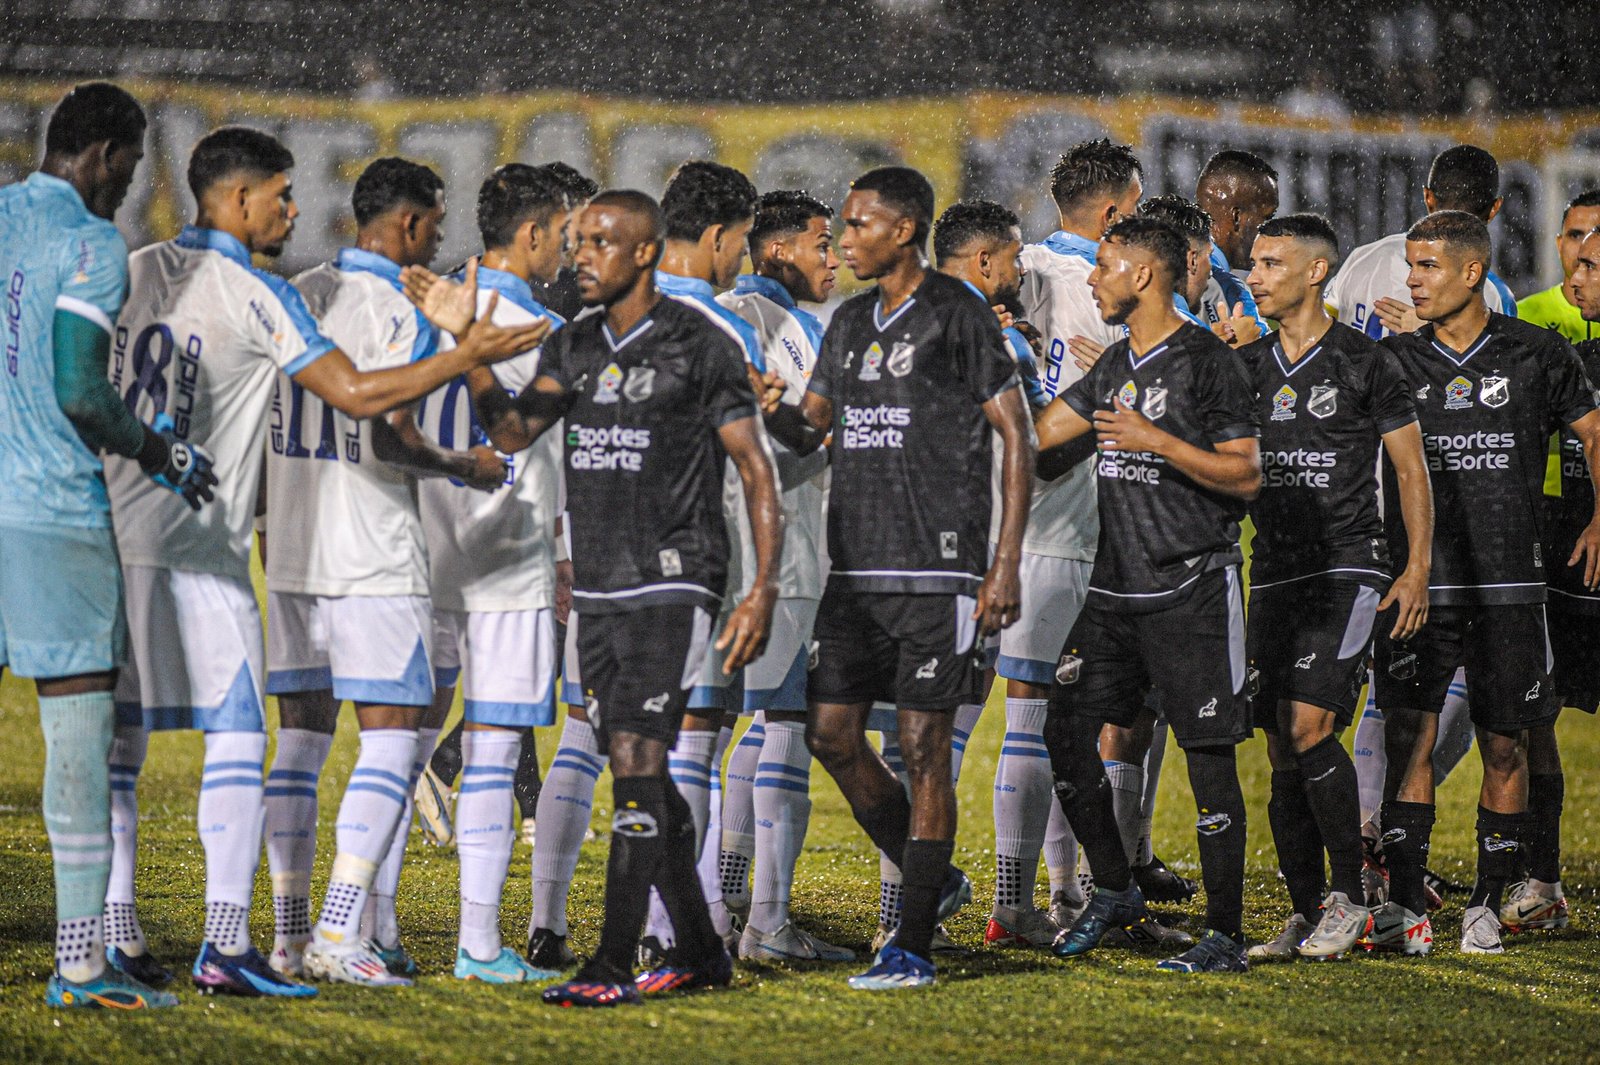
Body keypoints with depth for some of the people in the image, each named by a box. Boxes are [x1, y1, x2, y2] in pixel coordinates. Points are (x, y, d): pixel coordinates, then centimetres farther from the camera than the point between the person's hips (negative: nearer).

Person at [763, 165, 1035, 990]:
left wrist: (1006, 566, -11)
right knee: (832, 733, 5)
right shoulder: (852, 321, 15)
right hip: (855, 567, 7)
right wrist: (764, 406, -4)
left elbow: (1016, 438, -6)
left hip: (936, 570, -7)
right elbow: (810, 429, 20)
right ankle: (932, 880, 24)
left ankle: (913, 948, -2)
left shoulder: (957, 316, -6)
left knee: (923, 745, -5)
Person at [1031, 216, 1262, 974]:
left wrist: (1158, 441, -18)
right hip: (1116, 586, 8)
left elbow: (1245, 477, -11)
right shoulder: (1115, 365, 15)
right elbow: (1033, 433, 19)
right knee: (1067, 732, 4)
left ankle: (1225, 934, -1)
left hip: (1192, 586, -7)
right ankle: (1114, 891, 20)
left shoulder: (1207, 363, -8)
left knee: (1208, 755, -5)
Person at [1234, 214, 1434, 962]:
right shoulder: (1247, 367, 11)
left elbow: (1411, 470, 0)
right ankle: (1305, 913, 10)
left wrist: (1416, 570, -6)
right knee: (1282, 749, 3)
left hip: (1346, 569, -5)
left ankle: (1349, 894, -7)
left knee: (1309, 726, -18)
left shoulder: (1364, 365, -3)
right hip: (1273, 575, 5)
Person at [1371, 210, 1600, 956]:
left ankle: (1489, 903, 13)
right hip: (1417, 579, 0)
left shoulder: (1536, 356, 4)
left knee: (1504, 747, 3)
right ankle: (1405, 907, -8)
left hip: (1507, 583, 0)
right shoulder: (1394, 360, 6)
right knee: (1408, 736, -8)